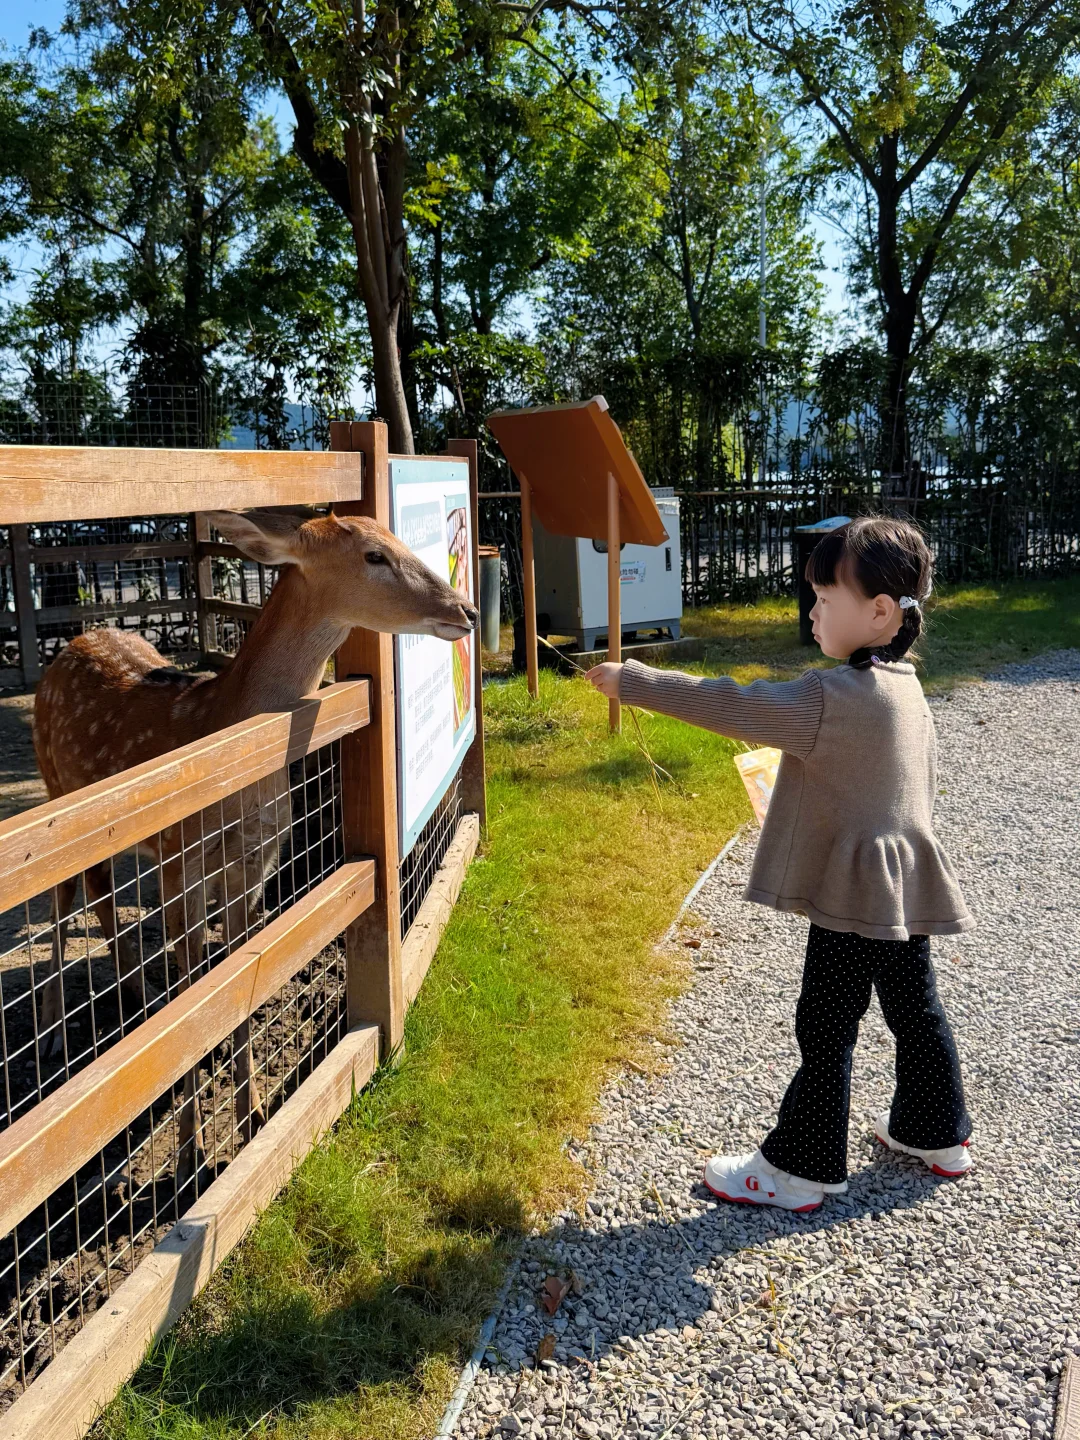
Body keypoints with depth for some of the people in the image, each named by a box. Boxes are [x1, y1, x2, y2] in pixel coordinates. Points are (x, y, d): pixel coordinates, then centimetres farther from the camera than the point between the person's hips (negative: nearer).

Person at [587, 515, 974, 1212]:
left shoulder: (833, 700, -24)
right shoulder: (907, 688, 6)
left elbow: (730, 705, -24)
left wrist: (631, 681, -18)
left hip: (854, 897, -9)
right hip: (909, 889, 9)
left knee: (826, 1029, 2)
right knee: (915, 1008, 21)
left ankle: (799, 1169, 14)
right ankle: (937, 1134, 38)